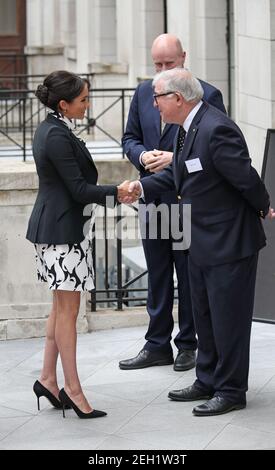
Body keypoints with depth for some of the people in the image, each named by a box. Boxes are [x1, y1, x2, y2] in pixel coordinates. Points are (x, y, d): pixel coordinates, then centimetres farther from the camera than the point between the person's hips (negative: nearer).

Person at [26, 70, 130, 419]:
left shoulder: (49, 129, 10)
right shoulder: (58, 136, -20)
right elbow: (79, 189, -19)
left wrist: (108, 194, 11)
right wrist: (116, 192, -9)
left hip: (54, 226, 10)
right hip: (62, 230, -10)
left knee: (62, 307, 15)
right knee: (67, 310, -3)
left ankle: (48, 378, 20)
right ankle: (73, 389, 3)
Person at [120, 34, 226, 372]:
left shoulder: (207, 95, -7)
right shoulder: (143, 93, 9)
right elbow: (130, 138, 14)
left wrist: (175, 158, -19)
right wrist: (143, 156, -9)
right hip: (154, 199, 5)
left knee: (190, 277, 6)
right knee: (157, 276, 11)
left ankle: (188, 344, 16)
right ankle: (157, 346, 19)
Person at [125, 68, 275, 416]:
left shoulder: (216, 130, -26)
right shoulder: (187, 127, 5)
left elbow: (246, 178, -22)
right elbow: (176, 174, 15)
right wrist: (143, 186, 0)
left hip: (229, 242, -10)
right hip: (202, 243, 10)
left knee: (228, 318, 2)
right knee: (204, 316, 19)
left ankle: (230, 391, 13)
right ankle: (208, 381, 33)